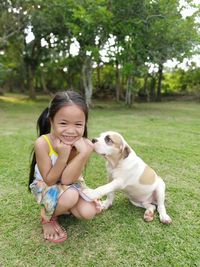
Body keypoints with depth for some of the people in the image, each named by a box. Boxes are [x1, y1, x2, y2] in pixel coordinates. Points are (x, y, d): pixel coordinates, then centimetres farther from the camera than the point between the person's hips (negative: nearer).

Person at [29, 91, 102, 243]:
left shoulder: (85, 145, -25)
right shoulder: (43, 143, -30)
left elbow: (67, 180, -29)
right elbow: (49, 180, -24)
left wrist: (84, 153, -42)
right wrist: (63, 155, -39)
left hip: (71, 184, 3)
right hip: (44, 185, -3)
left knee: (88, 213, -15)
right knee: (70, 196, -33)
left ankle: (61, 206, 15)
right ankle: (47, 217, 0)